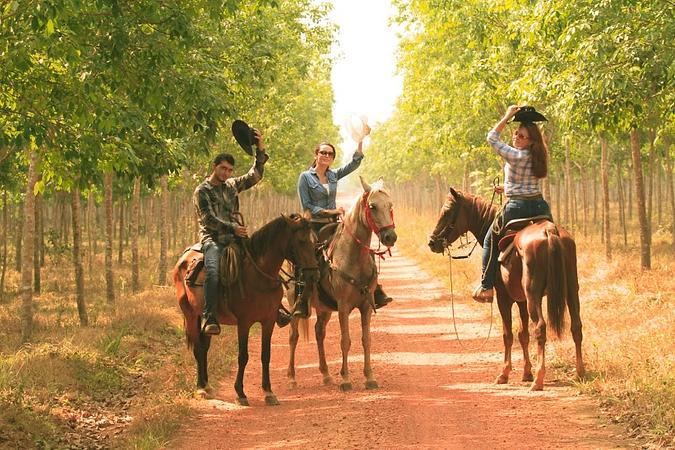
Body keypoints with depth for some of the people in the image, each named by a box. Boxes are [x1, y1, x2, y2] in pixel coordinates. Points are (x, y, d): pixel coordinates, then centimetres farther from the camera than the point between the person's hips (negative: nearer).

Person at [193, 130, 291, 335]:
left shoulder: (232, 186, 17)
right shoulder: (202, 191, -1)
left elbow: (255, 176, 15)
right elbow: (209, 219, -11)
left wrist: (260, 152, 4)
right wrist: (232, 227, -22)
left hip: (234, 238, 6)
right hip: (212, 239, -6)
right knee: (213, 271, -33)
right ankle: (209, 316, -37)